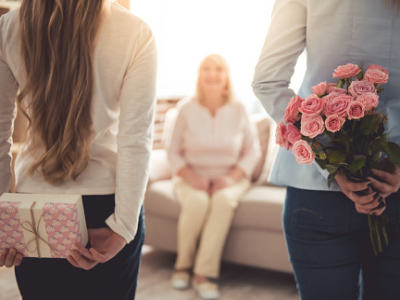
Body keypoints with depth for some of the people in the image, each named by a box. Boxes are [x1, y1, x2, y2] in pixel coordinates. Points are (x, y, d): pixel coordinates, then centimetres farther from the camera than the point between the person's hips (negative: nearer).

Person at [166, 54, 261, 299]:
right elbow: (173, 151, 1)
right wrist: (191, 177, -15)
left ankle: (204, 273, -28)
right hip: (192, 178, 0)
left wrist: (231, 177, -13)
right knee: (197, 201, -33)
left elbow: (252, 151, 2)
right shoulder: (187, 109, -1)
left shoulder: (238, 110, -1)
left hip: (230, 179, 0)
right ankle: (183, 264, -9)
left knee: (224, 199, -34)